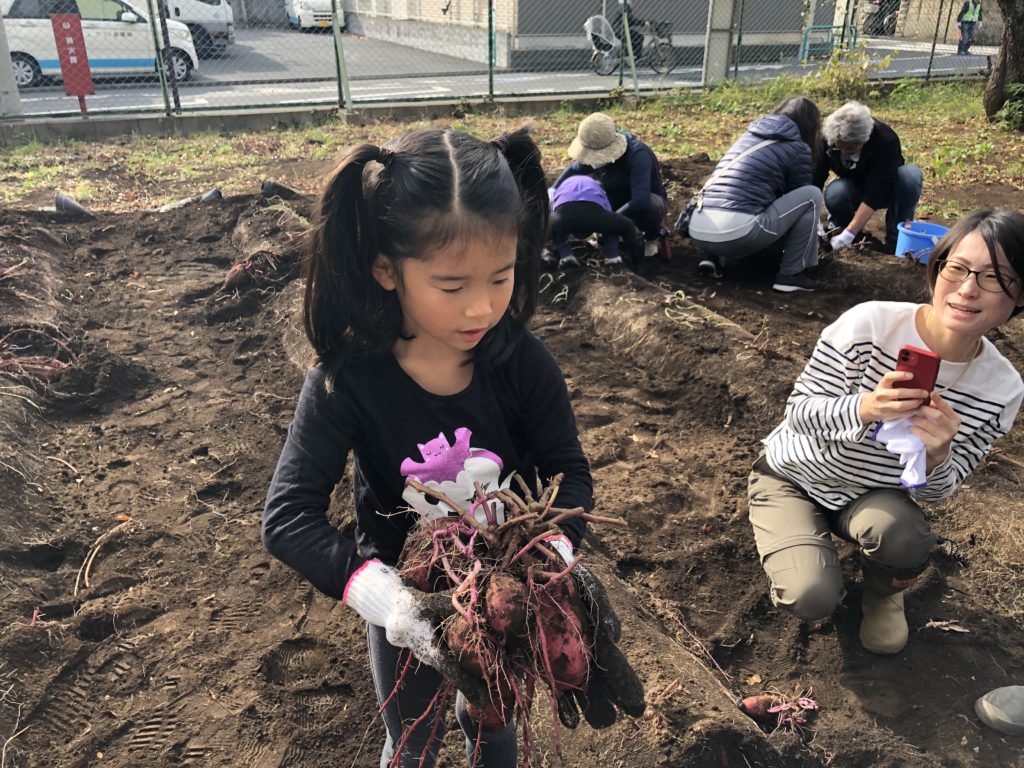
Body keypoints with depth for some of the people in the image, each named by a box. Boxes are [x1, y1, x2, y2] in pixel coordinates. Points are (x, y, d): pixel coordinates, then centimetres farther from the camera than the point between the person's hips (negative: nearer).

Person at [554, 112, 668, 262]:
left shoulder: (638, 154, -37)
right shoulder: (599, 152, -16)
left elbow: (640, 201, -48)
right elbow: (572, 169, 4)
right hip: (619, 203, 6)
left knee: (649, 206, -41)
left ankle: (652, 238, -6)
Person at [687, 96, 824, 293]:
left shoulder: (750, 135, 25)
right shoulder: (798, 148, 7)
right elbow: (797, 197, 20)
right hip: (736, 233, -7)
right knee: (812, 195, 9)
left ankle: (716, 258, 13)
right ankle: (791, 275, 10)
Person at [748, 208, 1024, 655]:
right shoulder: (869, 324, -25)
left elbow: (936, 491, -8)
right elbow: (799, 413, -20)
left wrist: (937, 457, -33)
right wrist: (863, 409, -41)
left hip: (875, 496, 3)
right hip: (794, 475, -2)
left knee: (902, 535, -32)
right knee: (812, 600, -23)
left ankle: (884, 592, 6)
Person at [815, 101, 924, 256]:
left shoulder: (886, 140, -32)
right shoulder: (827, 139, -24)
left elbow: (875, 193, -37)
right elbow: (814, 181, -24)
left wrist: (849, 234, -45)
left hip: (886, 190, -1)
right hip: (854, 188, 1)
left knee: (911, 174, -34)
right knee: (834, 193, -34)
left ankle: (896, 240, -18)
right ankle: (840, 226, 0)